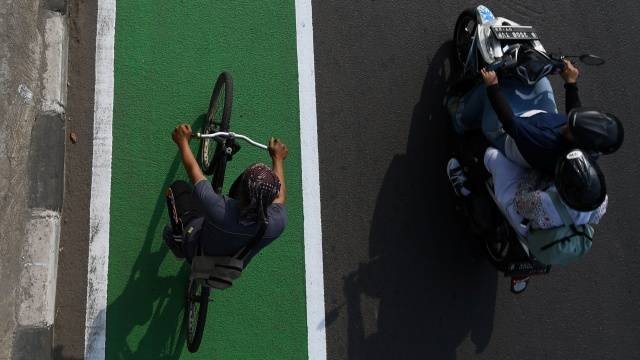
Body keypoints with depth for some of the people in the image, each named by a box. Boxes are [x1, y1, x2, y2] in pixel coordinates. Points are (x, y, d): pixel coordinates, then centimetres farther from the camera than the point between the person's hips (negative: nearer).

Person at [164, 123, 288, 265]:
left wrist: (183, 141, -4)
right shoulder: (278, 222, -36)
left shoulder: (218, 209, -44)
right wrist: (278, 158, 7)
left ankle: (178, 243, 29)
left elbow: (192, 169, -23)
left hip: (196, 255, -2)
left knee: (179, 186, 12)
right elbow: (281, 195, -10)